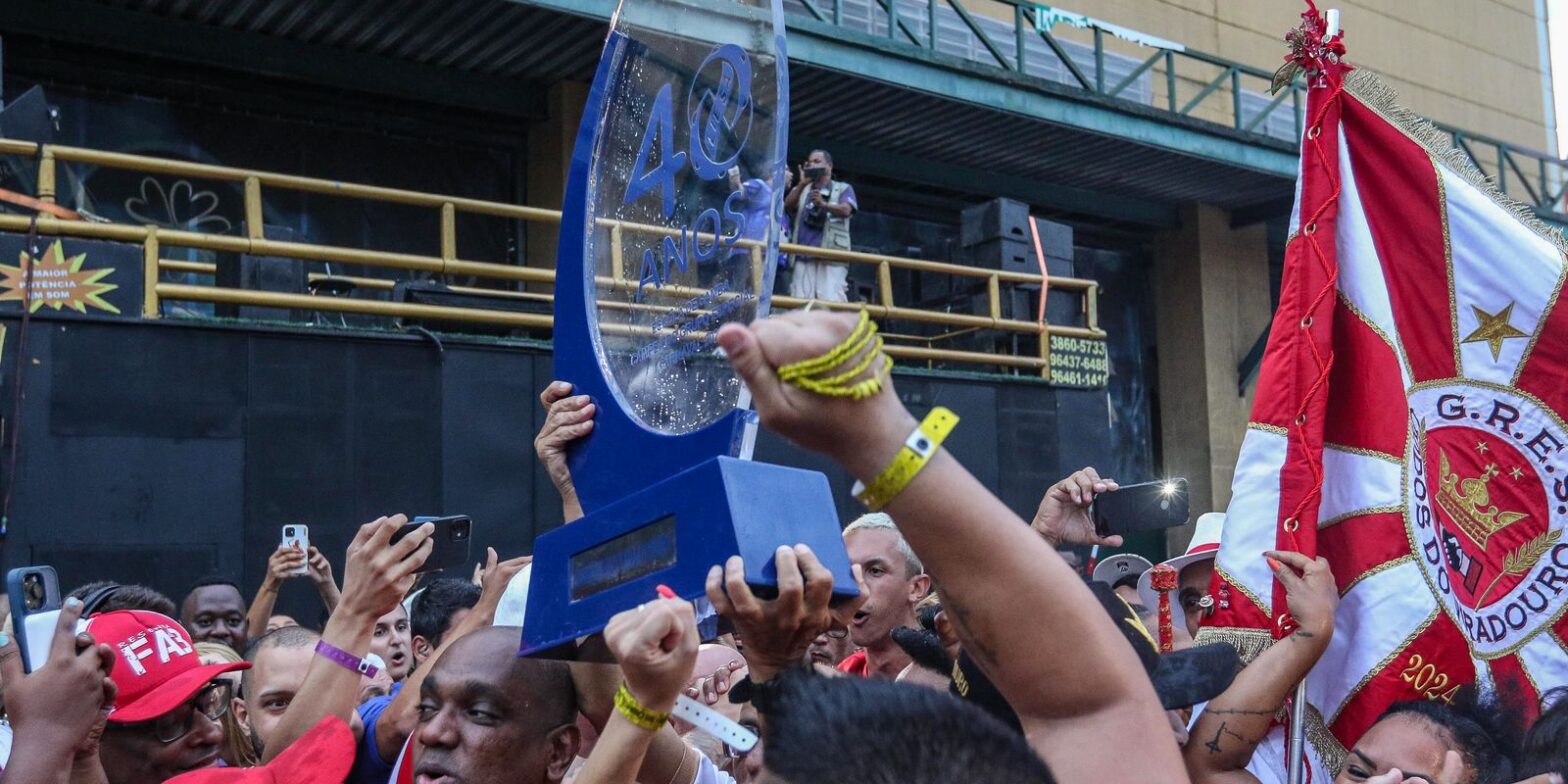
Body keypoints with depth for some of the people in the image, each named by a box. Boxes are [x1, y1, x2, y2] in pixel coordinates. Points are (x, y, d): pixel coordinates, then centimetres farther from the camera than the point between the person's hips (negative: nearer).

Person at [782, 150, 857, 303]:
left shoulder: (843, 189, 16)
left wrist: (824, 204, -24)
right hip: (803, 256, 3)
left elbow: (845, 210, -5)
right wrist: (802, 184, -10)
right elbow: (788, 206, 5)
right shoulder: (801, 190, 26)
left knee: (831, 302, -18)